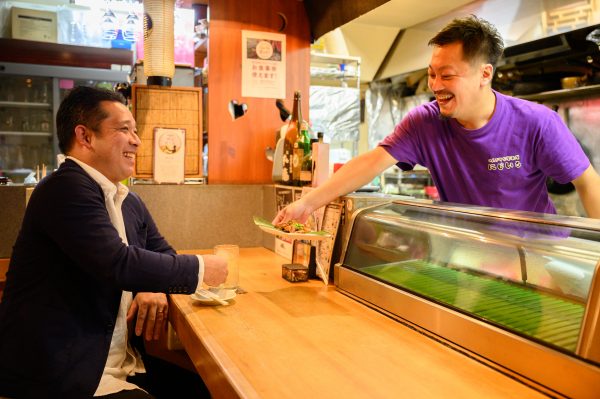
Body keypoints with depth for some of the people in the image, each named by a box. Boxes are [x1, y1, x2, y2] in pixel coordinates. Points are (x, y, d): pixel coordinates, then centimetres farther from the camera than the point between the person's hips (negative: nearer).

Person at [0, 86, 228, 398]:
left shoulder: (129, 202, 9)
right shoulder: (67, 188, -18)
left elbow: (163, 253, 17)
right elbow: (119, 263, -27)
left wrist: (156, 287, -6)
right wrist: (200, 268, -14)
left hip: (119, 361, 8)